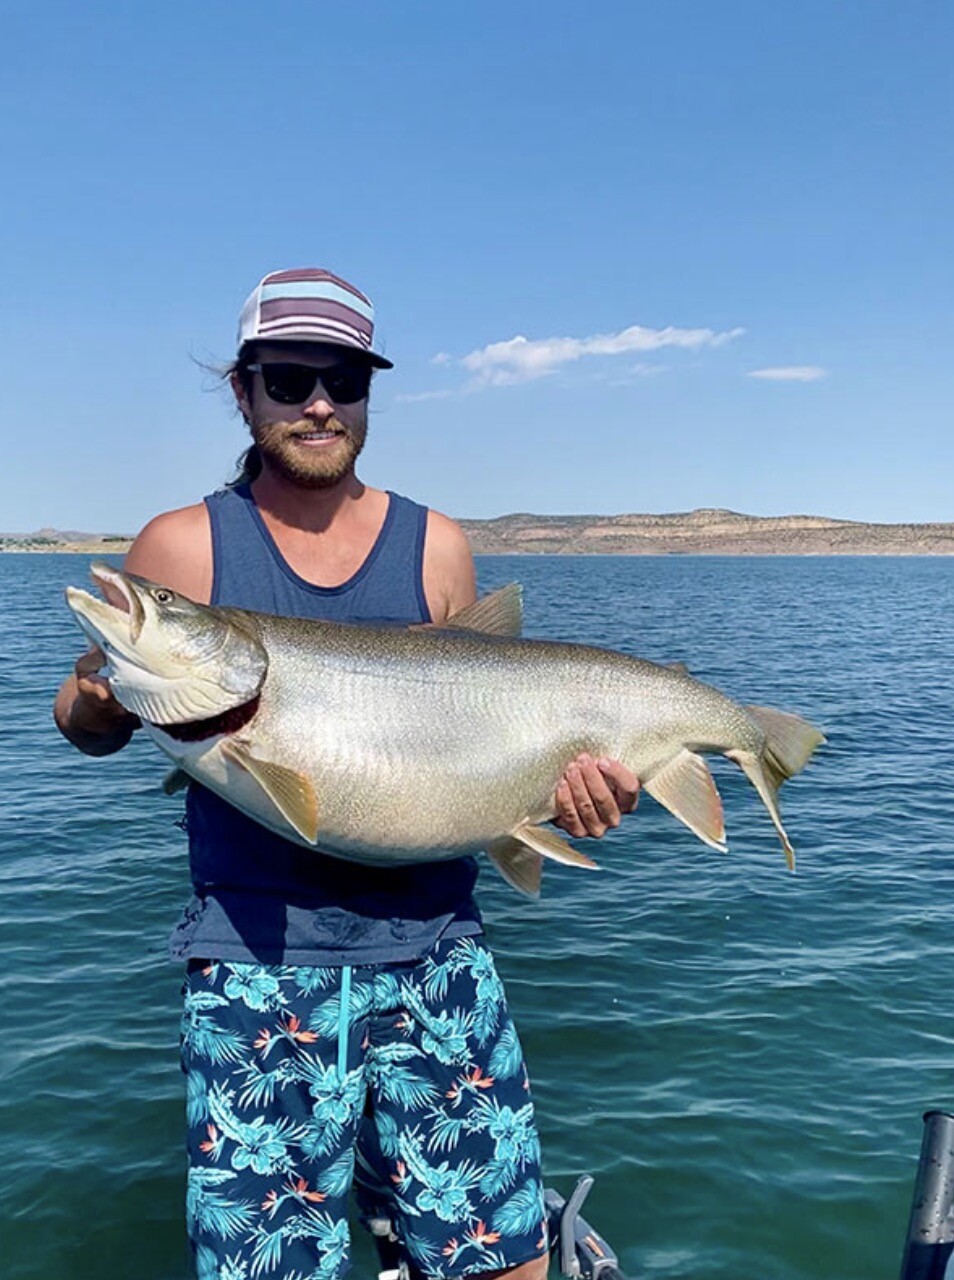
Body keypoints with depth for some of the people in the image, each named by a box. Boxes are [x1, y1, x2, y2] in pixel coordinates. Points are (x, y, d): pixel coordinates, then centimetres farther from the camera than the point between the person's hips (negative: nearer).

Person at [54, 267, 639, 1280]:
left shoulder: (436, 547, 5)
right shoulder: (184, 547, 0)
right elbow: (82, 716, 6)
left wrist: (555, 782, -8)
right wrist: (103, 703, -16)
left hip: (435, 951, 2)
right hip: (255, 960, -1)